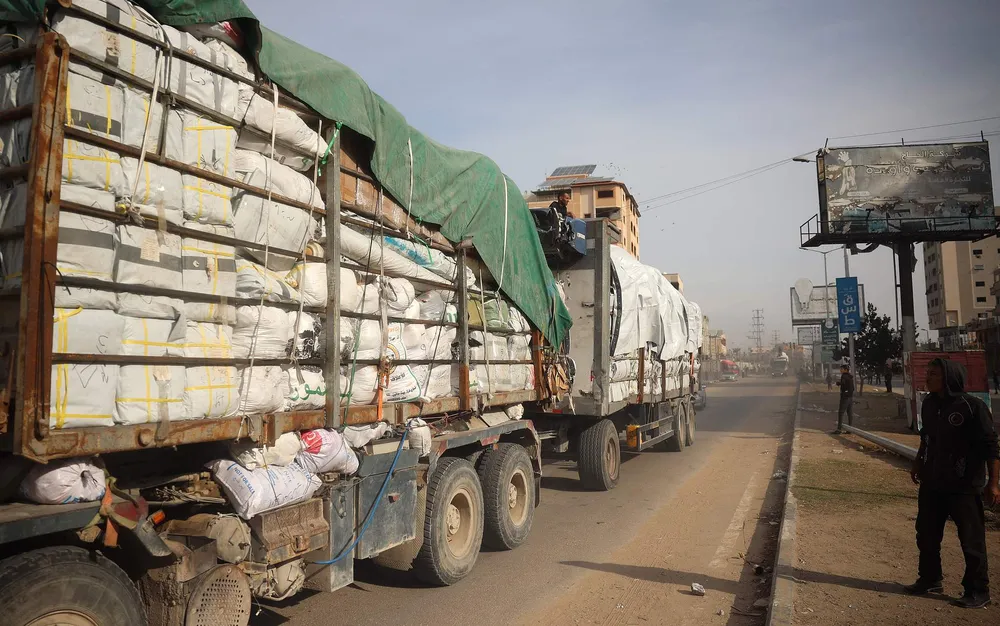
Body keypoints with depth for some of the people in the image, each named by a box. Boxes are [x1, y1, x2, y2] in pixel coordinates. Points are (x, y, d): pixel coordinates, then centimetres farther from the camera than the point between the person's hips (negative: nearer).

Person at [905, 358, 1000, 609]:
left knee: (971, 540, 4)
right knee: (926, 534, 15)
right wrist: (918, 464, 24)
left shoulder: (972, 406, -17)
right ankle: (930, 579, 32)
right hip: (931, 484, 7)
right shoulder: (929, 404, 4)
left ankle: (978, 591, 19)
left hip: (964, 486, -7)